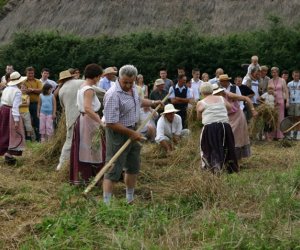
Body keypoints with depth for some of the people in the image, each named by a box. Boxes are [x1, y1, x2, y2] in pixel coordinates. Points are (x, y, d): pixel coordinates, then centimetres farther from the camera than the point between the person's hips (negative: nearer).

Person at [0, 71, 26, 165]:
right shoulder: (17, 91, -15)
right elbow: (15, 106, -20)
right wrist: (16, 120, -20)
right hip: (11, 113, -8)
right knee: (14, 134, -1)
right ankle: (8, 154, -9)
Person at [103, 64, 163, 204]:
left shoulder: (132, 88, 1)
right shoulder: (113, 95, -27)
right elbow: (111, 123, -28)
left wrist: (153, 103, 24)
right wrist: (131, 133, -22)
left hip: (133, 131, 9)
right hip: (118, 134, -9)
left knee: (133, 167, 18)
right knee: (114, 171, -9)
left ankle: (130, 199, 33)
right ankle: (106, 204, -6)